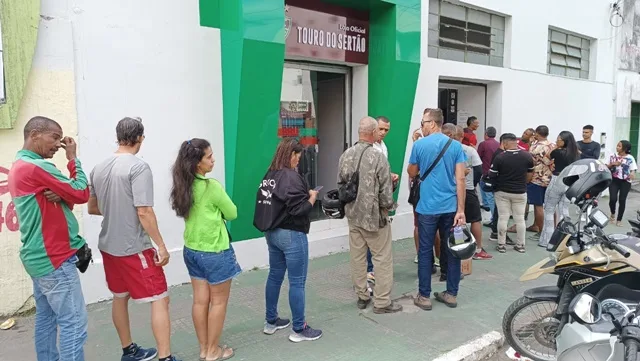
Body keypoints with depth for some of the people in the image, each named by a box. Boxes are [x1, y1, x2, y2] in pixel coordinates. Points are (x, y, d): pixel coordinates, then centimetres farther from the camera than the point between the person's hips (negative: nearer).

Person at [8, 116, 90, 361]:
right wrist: (73, 158, -5)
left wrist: (59, 196, -11)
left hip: (41, 257, 10)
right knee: (73, 323, -6)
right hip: (54, 258, -10)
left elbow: (68, 198, 12)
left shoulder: (19, 166, 14)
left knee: (46, 318, 16)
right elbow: (81, 194, -14)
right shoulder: (37, 167, -18)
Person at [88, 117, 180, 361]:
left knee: (120, 297, 20)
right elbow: (144, 212, -21)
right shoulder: (138, 167, -17)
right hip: (134, 248, -8)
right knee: (160, 299, -1)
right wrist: (161, 245, -15)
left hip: (108, 246, 8)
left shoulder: (98, 168, 5)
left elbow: (92, 208, 15)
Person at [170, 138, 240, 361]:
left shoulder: (184, 186, 0)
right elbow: (232, 213, -9)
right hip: (215, 252, -7)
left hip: (191, 250, 7)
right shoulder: (212, 186, -21)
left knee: (200, 300, 14)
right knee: (219, 301, 9)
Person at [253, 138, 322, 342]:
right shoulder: (291, 177, -18)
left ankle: (271, 321, 31)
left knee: (275, 276, 19)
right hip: (291, 235, -9)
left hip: (271, 233, 9)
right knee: (297, 282, 2)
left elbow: (267, 202, 10)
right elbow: (299, 210, -22)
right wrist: (312, 197, -3)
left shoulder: (269, 176, 7)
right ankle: (299, 330, 13)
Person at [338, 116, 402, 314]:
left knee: (357, 257, 14)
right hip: (375, 215, -6)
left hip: (353, 214, 6)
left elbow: (340, 185, 7)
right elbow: (385, 191, -14)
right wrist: (389, 205, 5)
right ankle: (382, 302, 12)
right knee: (382, 259, 6)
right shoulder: (378, 157, -17)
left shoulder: (345, 155, -1)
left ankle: (362, 296, 26)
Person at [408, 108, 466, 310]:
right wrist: (461, 210, -4)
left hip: (428, 207, -3)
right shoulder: (456, 146, 2)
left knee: (425, 251, 6)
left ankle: (424, 296, 11)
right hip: (450, 207, 3)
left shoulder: (420, 145, -4)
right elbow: (460, 179, -4)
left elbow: (411, 173, 10)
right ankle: (451, 294, 20)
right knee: (452, 250, 12)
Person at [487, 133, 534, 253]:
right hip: (520, 192, 2)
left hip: (502, 192, -2)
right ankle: (520, 245, 17)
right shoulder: (527, 156, -5)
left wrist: (496, 184, 11)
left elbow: (491, 176, -9)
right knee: (520, 219, 10)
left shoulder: (500, 157, -15)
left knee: (503, 218, 4)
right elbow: (530, 174, 7)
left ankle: (501, 244, 9)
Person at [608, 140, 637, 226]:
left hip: (625, 182, -1)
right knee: (613, 199, -10)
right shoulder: (613, 156, 5)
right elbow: (607, 167, 10)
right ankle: (613, 213, 20)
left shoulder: (630, 158, -2)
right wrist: (612, 164, -10)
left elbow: (633, 170, -3)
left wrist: (632, 174, -25)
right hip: (614, 180, 1)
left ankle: (619, 219, 14)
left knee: (622, 200, 1)